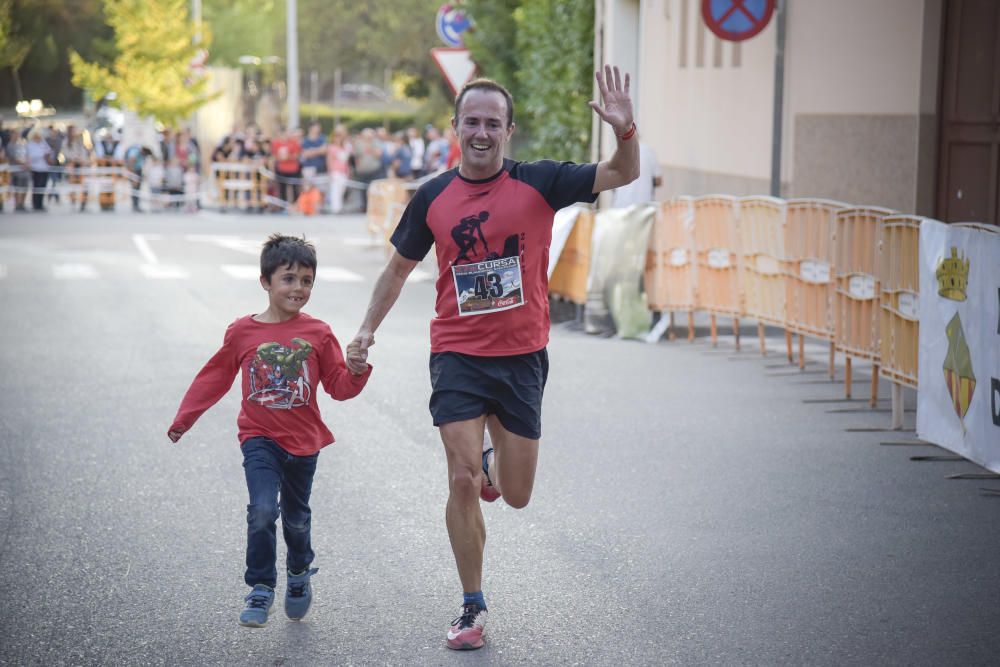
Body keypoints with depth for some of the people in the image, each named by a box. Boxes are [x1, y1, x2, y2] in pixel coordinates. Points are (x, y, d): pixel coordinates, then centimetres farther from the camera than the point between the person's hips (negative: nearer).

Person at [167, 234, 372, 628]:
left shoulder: (318, 334, -4)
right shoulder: (242, 333, -5)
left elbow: (339, 387, -1)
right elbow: (214, 379, 6)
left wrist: (358, 371, -22)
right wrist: (183, 420, 9)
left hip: (303, 443, 2)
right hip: (260, 439, -1)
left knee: (296, 518, 15)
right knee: (263, 511, -19)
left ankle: (299, 574, 43)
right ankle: (260, 590, -7)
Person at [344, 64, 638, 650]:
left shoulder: (539, 182, -4)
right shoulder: (433, 197, 1)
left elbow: (623, 175, -9)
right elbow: (400, 267, 13)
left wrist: (625, 131, -29)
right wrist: (368, 328, 4)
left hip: (523, 355, 0)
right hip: (458, 355, 0)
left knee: (516, 495, 7)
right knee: (463, 480, -10)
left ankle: (495, 455, 45)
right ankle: (474, 609, 4)